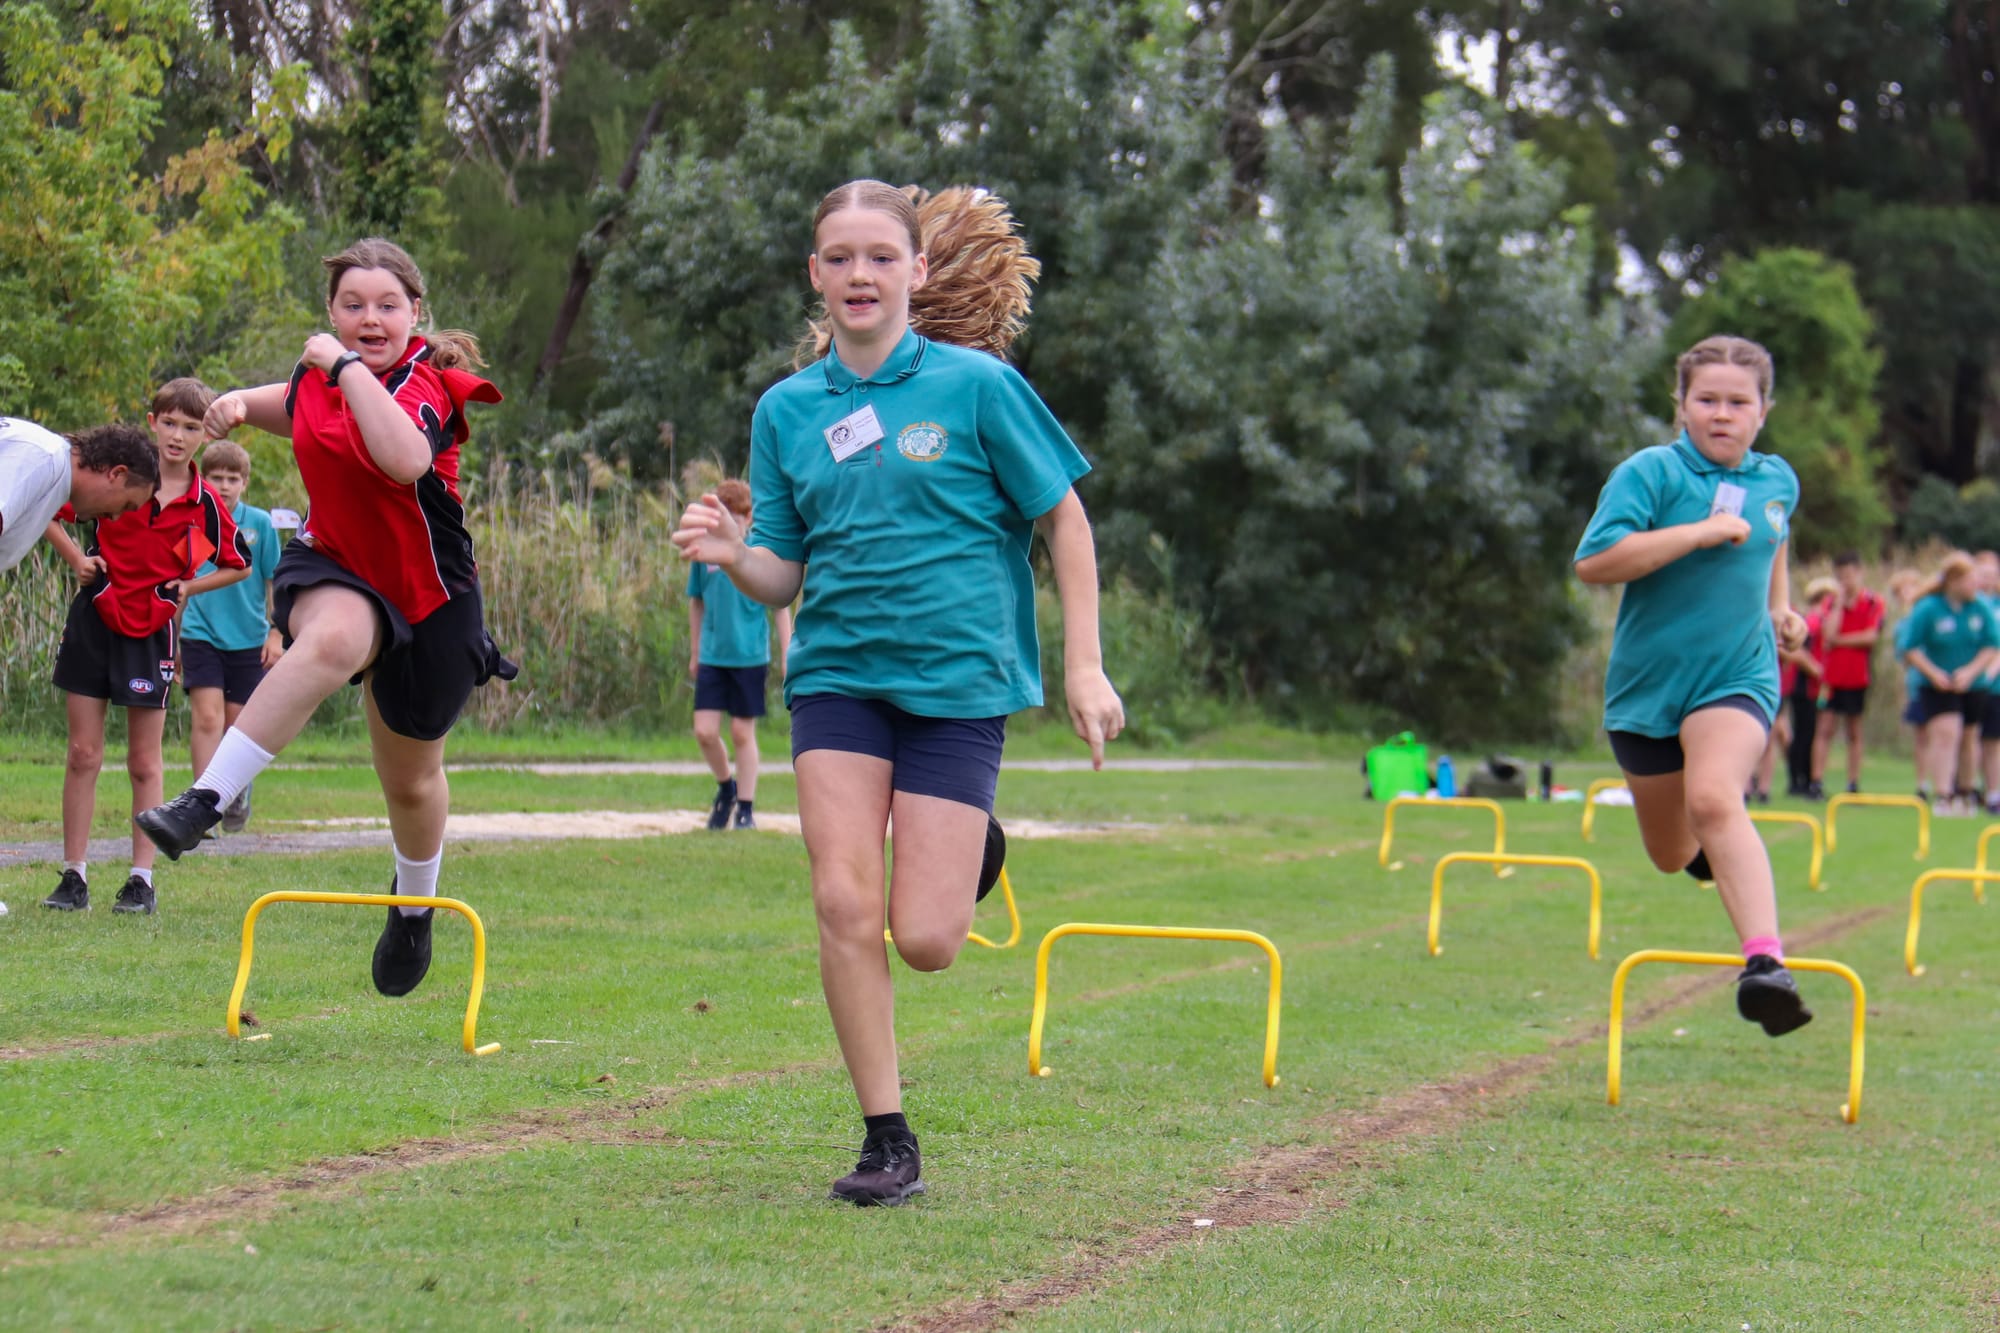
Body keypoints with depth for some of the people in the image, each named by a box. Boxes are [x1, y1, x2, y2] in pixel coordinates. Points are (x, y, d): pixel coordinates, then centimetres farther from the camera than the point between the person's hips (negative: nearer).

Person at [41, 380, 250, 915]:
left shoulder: (207, 504, -2)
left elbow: (239, 566, 12)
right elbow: (47, 513, 7)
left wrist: (186, 588, -1)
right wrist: (78, 560, -4)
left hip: (153, 632, -1)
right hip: (94, 624, 1)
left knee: (144, 761, 3)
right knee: (82, 754, 2)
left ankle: (142, 880, 8)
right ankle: (74, 876, 7)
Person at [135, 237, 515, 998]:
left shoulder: (429, 379, -19)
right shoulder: (318, 371, -1)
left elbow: (405, 458, -43)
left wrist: (348, 367, -35)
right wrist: (244, 405, 3)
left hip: (427, 597, -2)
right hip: (336, 570, 2)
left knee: (411, 779, 13)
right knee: (333, 641, -38)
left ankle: (415, 908, 45)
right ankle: (204, 801, -45)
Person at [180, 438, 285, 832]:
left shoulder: (259, 523, -1)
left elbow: (276, 582, 3)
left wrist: (276, 635, -2)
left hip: (248, 638, 0)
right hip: (200, 634, 0)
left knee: (237, 722, 7)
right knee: (207, 717, -12)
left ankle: (239, 790, 29)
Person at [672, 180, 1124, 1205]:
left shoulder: (975, 383, -4)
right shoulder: (786, 410, 6)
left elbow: (1064, 519, 2)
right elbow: (784, 579, 9)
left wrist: (1084, 666, -3)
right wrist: (733, 554, -13)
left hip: (959, 678, -3)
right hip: (837, 677, 3)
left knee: (924, 942, -7)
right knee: (844, 903, -12)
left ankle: (969, 850, 29)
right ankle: (886, 1140, 1)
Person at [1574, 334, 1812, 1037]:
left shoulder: (1778, 480, 7)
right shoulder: (1650, 472, -9)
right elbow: (1593, 562, -24)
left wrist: (1780, 605, 17)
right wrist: (1702, 532, -24)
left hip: (1738, 677, 0)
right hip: (1648, 683, 0)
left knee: (1713, 800, -30)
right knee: (1673, 855, 13)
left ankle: (1765, 962, -41)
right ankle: (1712, 846, 53)